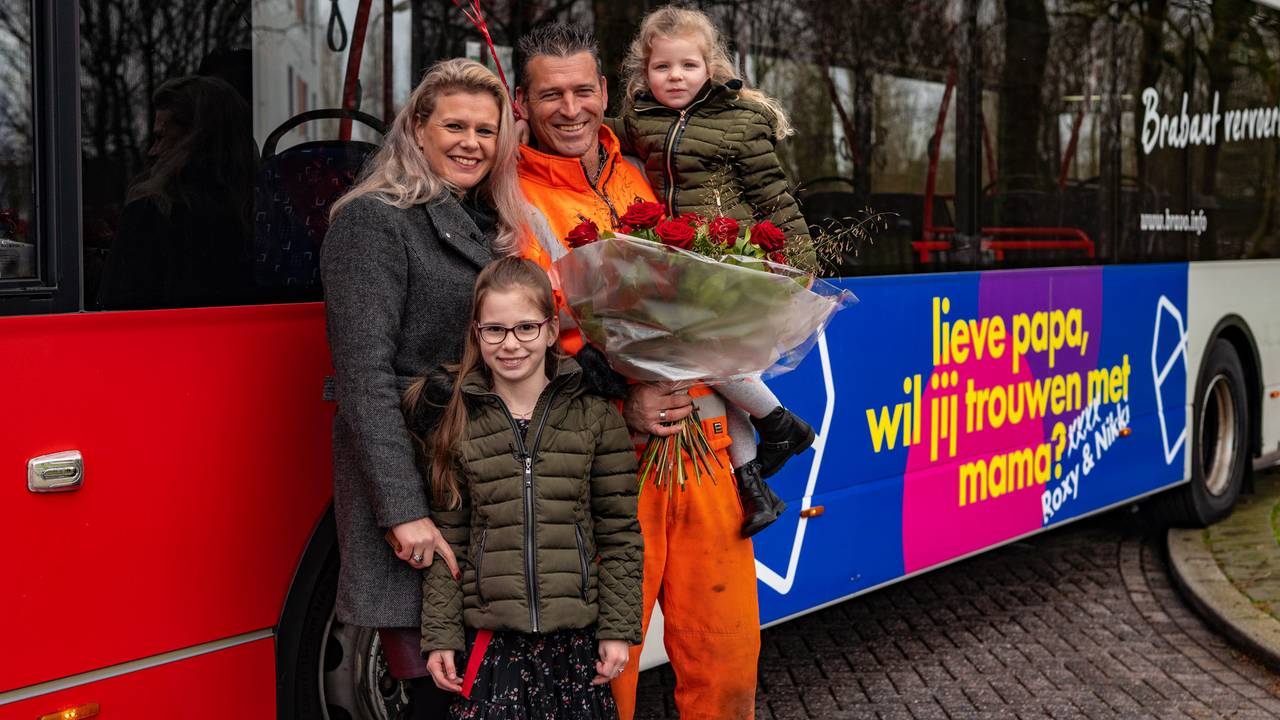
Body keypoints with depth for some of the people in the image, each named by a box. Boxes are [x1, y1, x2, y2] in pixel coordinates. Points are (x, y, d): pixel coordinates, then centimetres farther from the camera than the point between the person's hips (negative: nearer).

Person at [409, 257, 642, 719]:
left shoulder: (596, 417, 2)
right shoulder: (456, 425, 5)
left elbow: (619, 533, 2)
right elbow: (448, 539, 6)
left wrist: (618, 629, -1)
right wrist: (440, 636, 3)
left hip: (576, 639, 0)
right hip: (491, 640, 0)